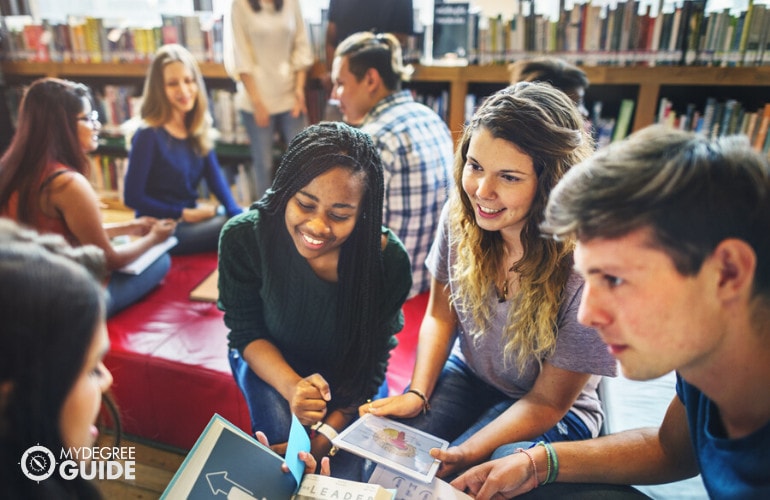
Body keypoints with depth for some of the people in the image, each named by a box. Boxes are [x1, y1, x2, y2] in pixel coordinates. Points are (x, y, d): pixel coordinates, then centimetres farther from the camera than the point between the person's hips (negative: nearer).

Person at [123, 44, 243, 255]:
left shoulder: (199, 128, 3)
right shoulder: (149, 135, -15)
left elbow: (215, 176, -2)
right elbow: (132, 197, -12)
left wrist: (237, 213, -18)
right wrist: (184, 213, -14)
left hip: (192, 217, 6)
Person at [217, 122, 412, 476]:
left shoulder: (390, 259, -29)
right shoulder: (243, 237, -29)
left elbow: (372, 359, -17)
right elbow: (247, 332, -15)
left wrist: (327, 434, -28)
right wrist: (292, 387, -34)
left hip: (348, 371, 0)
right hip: (270, 361, 0)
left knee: (348, 468, -16)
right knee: (282, 433, -26)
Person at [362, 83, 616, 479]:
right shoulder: (459, 214, -16)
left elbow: (547, 402, -17)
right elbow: (441, 315, -1)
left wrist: (466, 454, -27)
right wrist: (417, 394, -13)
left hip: (552, 416, -3)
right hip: (467, 375, 4)